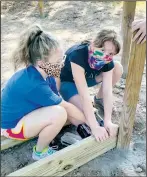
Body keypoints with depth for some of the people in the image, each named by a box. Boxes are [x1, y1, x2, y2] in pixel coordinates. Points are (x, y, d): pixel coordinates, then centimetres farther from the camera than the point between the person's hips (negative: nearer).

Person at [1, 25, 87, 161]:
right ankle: (40, 152, -6)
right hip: (12, 126, -8)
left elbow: (58, 99, -8)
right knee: (59, 113, -31)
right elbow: (66, 106, -27)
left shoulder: (43, 73, -11)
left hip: (24, 114, 8)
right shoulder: (34, 84, -37)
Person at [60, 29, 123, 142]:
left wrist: (108, 121, -39)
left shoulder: (108, 62, -22)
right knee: (84, 111, -31)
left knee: (118, 68, -14)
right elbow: (84, 93, -44)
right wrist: (95, 127, -45)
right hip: (66, 81, -5)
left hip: (86, 77, 6)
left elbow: (107, 90, -27)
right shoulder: (78, 54, -40)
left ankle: (98, 99, 5)